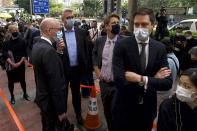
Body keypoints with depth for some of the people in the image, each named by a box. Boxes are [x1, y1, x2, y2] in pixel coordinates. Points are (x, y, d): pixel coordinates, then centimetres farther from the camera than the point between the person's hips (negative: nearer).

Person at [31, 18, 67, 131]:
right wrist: (61, 110, -21)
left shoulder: (37, 45, 3)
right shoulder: (49, 51, -28)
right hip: (51, 101, -9)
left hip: (42, 96, 9)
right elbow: (55, 84, -27)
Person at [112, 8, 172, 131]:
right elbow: (119, 79, -24)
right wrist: (154, 79, -19)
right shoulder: (122, 46, -14)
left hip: (148, 108, 3)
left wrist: (143, 80, -22)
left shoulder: (160, 48, -4)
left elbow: (167, 83, -9)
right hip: (124, 107, -2)